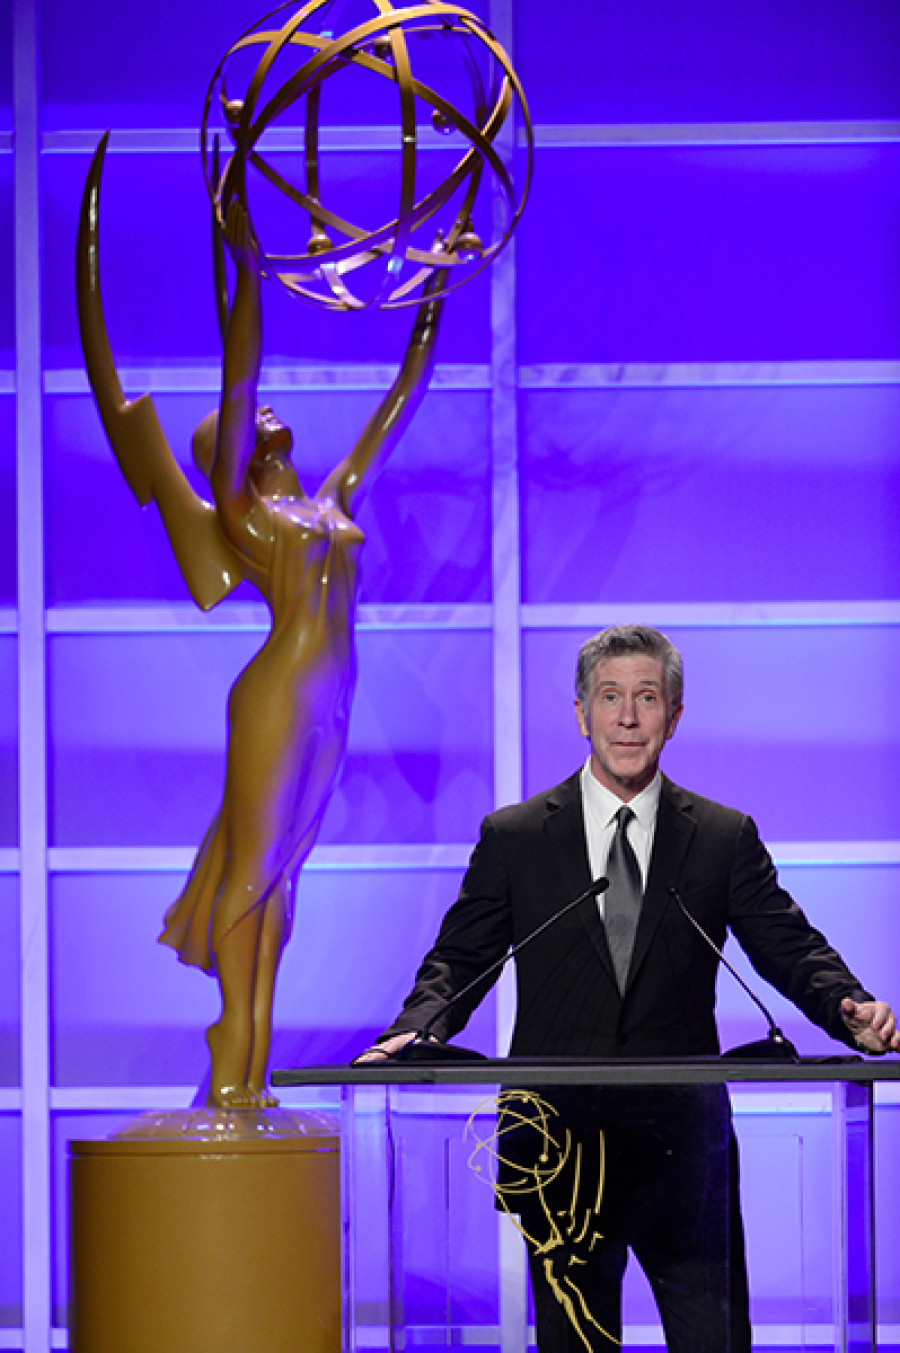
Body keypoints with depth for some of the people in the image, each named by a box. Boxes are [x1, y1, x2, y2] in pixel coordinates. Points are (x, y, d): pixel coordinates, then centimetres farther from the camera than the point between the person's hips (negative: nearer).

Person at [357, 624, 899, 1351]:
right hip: (557, 1139, 0)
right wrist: (417, 1030, -15)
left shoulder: (725, 839, 8)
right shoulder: (514, 838, 7)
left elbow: (791, 949, 3)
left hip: (684, 1144, 0)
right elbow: (461, 960, 6)